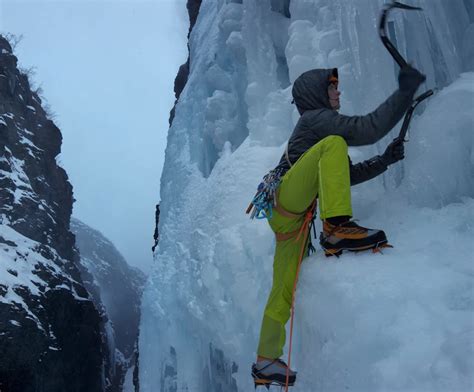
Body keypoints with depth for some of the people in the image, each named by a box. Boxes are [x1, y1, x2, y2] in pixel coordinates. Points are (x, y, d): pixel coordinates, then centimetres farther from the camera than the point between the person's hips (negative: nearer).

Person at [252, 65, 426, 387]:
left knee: (284, 292, 10)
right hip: (285, 199, -9)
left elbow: (344, 175, 27)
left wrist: (386, 160, 16)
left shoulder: (318, 124, 29)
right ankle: (336, 229, -34)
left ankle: (266, 362, 18)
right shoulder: (316, 118, 0)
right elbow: (368, 129, -14)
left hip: (292, 218, 9)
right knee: (333, 143, -20)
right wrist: (405, 92, -8)